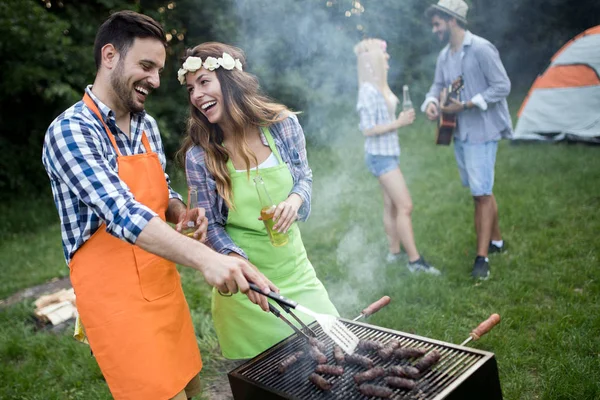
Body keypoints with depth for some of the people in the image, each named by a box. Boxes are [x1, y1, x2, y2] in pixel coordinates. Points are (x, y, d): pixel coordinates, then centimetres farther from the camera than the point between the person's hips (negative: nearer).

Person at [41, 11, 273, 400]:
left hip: (164, 284, 7)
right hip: (117, 296, -7)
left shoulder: (147, 125, 7)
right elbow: (121, 212, -30)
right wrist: (205, 257, -42)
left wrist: (181, 213, -7)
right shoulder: (70, 131, -17)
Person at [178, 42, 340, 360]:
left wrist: (295, 199, -16)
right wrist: (237, 260, -23)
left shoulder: (282, 124, -9)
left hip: (293, 267, 3)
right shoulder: (199, 156, -13)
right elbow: (211, 226, -6)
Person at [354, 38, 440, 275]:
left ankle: (394, 252, 26)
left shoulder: (380, 88, 9)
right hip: (380, 156, -9)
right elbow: (367, 129, -22)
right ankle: (415, 260, -2)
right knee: (405, 206, -8)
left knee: (391, 205, 15)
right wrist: (398, 123, -20)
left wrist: (400, 119, 8)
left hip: (388, 153, 9)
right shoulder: (368, 91, -19)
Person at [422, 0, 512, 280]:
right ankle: (496, 240, 34)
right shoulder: (444, 55, 9)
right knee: (481, 191, 18)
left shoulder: (481, 49, -15)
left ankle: (482, 258, 0)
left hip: (482, 132, -8)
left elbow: (502, 86, -15)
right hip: (460, 131, 8)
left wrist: (466, 105, -21)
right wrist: (431, 102, -8)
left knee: (481, 193, -7)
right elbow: (438, 85, 16)